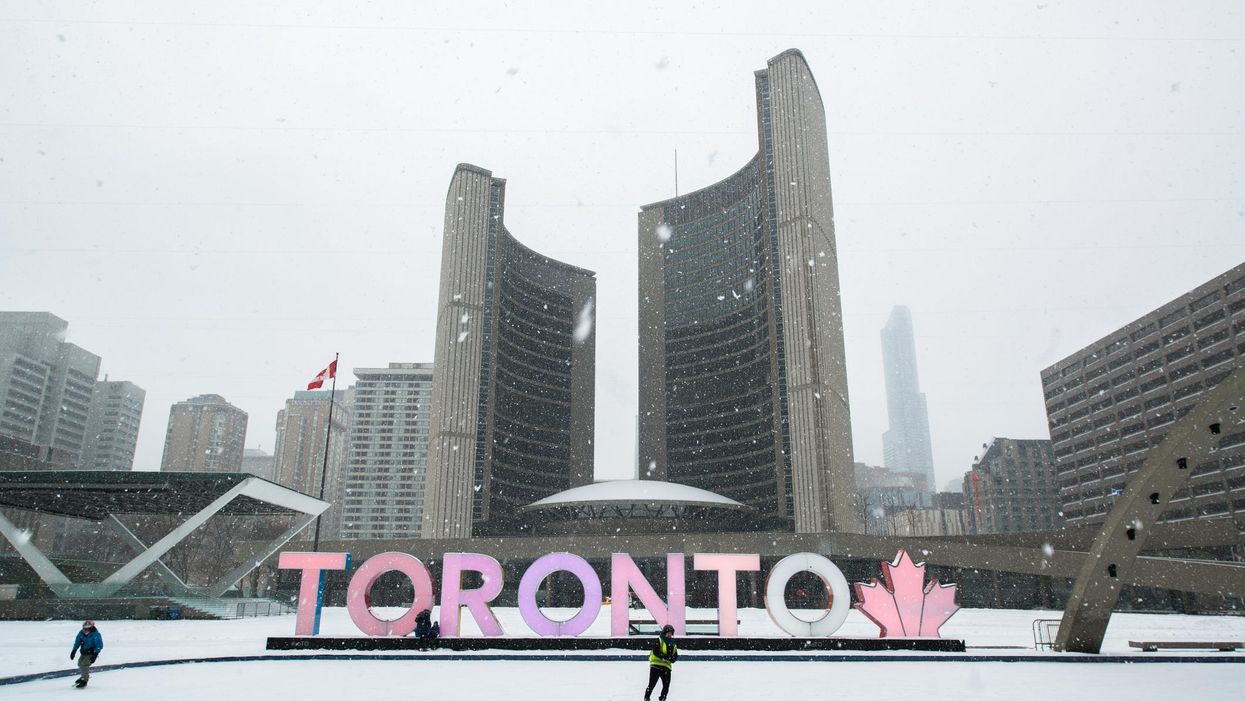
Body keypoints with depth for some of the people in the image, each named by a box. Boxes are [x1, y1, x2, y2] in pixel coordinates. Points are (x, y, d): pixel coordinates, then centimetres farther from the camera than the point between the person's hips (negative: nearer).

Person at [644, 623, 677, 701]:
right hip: (656, 665, -6)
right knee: (652, 683, -7)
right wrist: (664, 656, -24)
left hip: (666, 666, 6)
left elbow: (675, 656, 12)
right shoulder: (659, 640, -2)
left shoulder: (673, 644, 18)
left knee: (666, 685, 2)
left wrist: (672, 658, -11)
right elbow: (655, 652, -14)